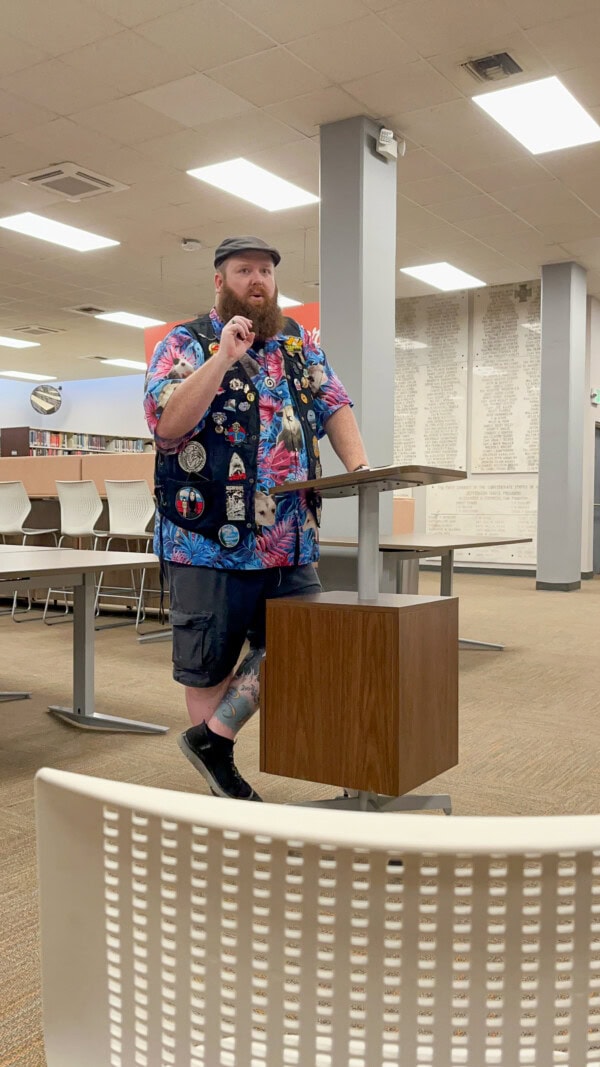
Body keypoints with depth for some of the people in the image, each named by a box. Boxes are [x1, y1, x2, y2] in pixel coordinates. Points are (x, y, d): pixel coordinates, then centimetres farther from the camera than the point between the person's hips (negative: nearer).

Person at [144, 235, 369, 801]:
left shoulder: (297, 341, 15)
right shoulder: (184, 345, -2)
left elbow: (333, 404, 9)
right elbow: (165, 423, -17)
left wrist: (358, 465, -8)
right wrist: (224, 356, -22)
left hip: (292, 541, 5)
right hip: (211, 542, -5)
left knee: (298, 649, 7)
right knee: (210, 667, 7)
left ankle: (212, 739, 23)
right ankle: (221, 782, 26)